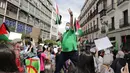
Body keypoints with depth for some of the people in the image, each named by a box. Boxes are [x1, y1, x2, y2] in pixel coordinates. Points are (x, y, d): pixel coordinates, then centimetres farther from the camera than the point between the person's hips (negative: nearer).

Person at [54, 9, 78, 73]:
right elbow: (62, 41, 17)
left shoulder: (72, 31, 2)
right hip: (64, 52, 6)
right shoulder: (64, 33, 18)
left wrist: (71, 15, -31)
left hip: (73, 51, -5)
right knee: (58, 65, 11)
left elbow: (71, 23, -15)